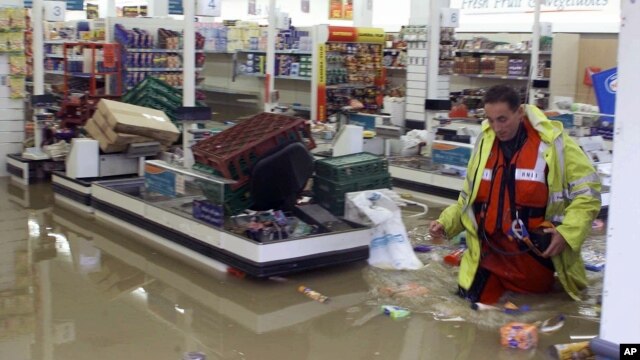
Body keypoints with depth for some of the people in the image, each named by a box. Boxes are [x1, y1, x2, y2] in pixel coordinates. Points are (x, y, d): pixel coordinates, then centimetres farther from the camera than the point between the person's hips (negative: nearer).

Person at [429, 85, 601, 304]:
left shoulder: (553, 142, -13)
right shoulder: (484, 142, 1)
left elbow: (588, 190, -7)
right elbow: (469, 198, 13)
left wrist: (566, 233, -19)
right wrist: (446, 223, -1)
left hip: (536, 258, -3)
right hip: (490, 257, 3)